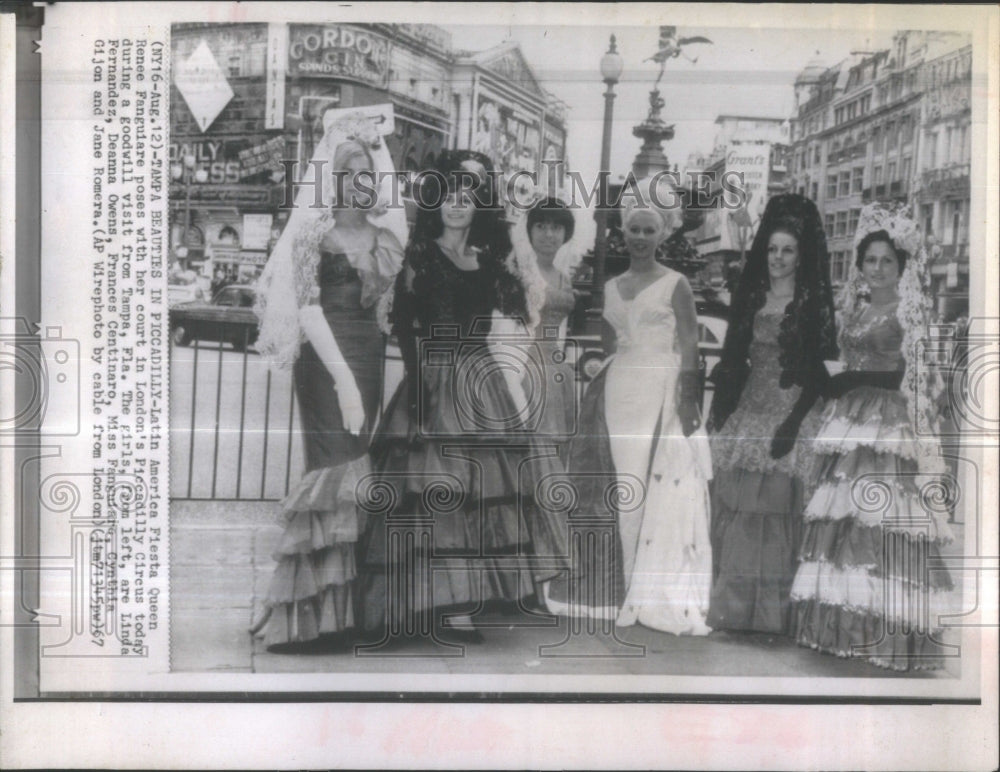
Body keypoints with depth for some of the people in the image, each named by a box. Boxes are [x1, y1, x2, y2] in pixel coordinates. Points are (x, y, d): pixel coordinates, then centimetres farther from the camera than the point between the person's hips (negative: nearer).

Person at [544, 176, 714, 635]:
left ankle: (658, 593, 1)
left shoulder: (675, 284, 0)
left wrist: (688, 401, -15)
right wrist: (596, 401, 13)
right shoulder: (610, 288, 15)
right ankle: (613, 588, 10)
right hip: (617, 398, 5)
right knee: (616, 489, 3)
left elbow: (689, 347, -5)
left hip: (663, 397, -4)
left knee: (662, 491, -5)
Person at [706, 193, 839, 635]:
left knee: (776, 506, -6)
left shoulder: (814, 303, -3)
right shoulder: (750, 295, 10)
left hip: (791, 409, -4)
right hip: (748, 407, 4)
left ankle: (770, 612, 6)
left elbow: (819, 371, -7)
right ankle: (732, 607, 14)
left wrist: (793, 421, -16)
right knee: (735, 506, 3)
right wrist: (720, 408, 6)